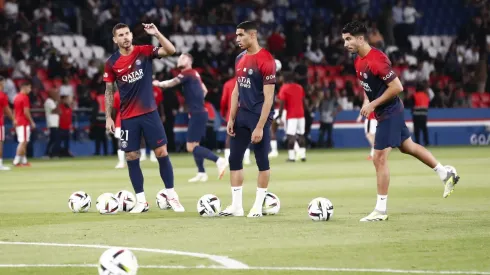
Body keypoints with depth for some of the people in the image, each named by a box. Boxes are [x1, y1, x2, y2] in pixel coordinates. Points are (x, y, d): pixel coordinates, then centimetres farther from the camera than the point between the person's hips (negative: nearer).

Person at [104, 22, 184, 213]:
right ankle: (141, 201, 10)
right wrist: (108, 117, 3)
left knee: (162, 152, -2)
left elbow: (171, 50, -14)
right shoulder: (111, 63, 0)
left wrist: (156, 34, -26)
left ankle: (172, 197, 8)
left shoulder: (144, 52, -2)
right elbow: (109, 91, 8)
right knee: (131, 158, 1)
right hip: (128, 117, 1)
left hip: (149, 113, -1)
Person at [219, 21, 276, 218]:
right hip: (242, 116, 8)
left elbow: (268, 97, -17)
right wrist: (231, 118, 10)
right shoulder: (240, 59, 10)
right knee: (234, 159, 6)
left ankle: (258, 207, 7)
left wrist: (260, 126, -20)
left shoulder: (265, 61, -15)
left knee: (262, 161, 1)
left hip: (258, 117, -8)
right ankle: (236, 205, 12)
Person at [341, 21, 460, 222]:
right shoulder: (358, 61, 4)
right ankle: (446, 175, 37)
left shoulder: (376, 60, -25)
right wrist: (367, 105, 5)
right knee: (408, 147, 23)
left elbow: (397, 87, -25)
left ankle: (380, 210, -2)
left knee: (379, 158, -9)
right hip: (386, 112, 10)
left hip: (389, 113, -10)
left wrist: (373, 105, -21)